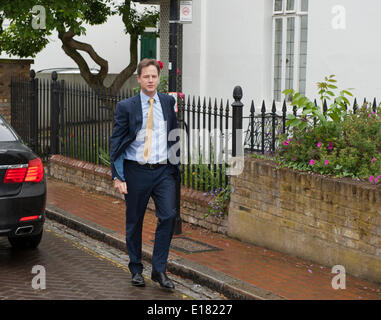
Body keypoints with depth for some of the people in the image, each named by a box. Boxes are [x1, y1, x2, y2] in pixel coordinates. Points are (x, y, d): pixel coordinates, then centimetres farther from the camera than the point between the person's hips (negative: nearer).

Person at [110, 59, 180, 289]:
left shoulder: (168, 102, 6)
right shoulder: (126, 107, -2)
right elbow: (116, 142, -3)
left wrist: (175, 167, 12)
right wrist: (118, 176, -10)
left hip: (163, 171, 2)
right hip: (137, 171, -2)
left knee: (168, 216, -11)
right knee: (134, 222, 7)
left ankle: (159, 270, -1)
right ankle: (136, 270, 23)